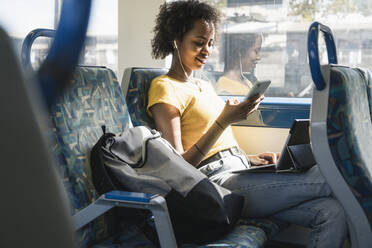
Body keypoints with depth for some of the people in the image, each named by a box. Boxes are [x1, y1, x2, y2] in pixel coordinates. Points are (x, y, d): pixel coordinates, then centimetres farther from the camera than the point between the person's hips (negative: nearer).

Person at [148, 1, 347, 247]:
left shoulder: (205, 86, 25)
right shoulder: (164, 88, -2)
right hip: (217, 181, -8)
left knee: (333, 212, -14)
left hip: (239, 172, 8)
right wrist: (224, 121, -17)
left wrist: (249, 159, 11)